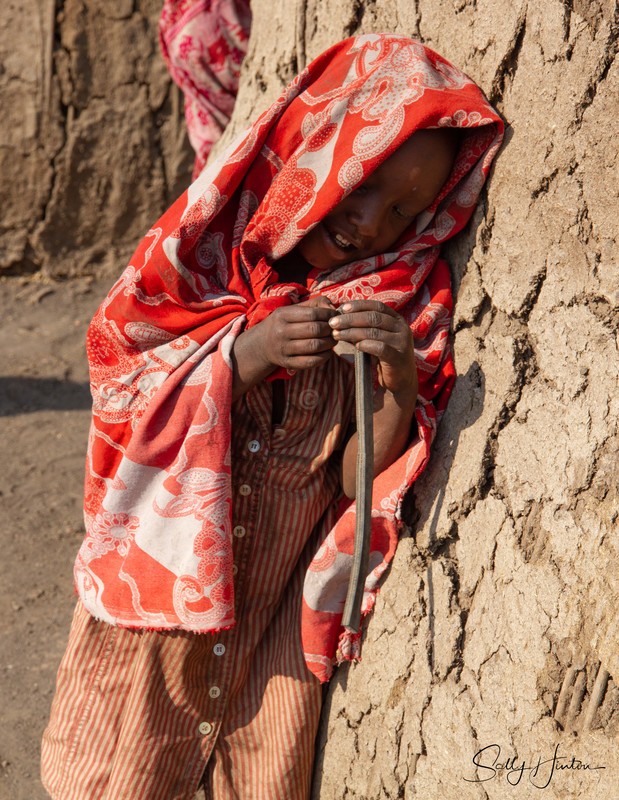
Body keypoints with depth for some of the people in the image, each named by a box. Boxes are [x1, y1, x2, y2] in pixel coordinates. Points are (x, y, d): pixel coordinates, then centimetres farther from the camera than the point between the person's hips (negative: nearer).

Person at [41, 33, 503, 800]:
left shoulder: (403, 303, -6)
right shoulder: (207, 241, -8)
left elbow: (359, 481, -7)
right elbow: (113, 385, -9)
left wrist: (400, 389, -27)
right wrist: (241, 355, -23)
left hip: (282, 617, 1)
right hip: (156, 591, 0)